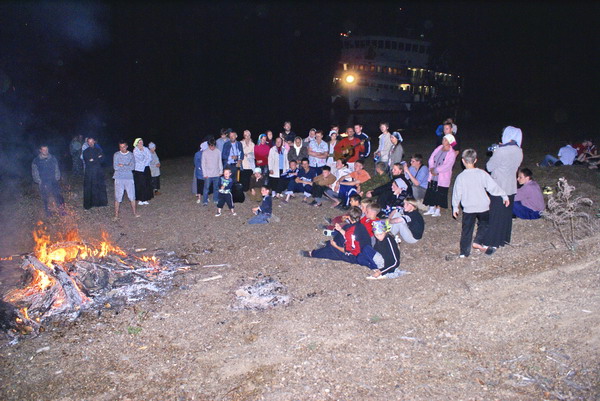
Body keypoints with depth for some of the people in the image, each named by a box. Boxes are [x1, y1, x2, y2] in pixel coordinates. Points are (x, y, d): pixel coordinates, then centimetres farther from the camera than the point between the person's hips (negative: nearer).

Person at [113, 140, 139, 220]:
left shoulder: (131, 155, 4)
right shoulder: (116, 155, 0)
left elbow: (132, 167, -7)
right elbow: (115, 167, -9)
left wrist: (122, 166, -9)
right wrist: (127, 166, -8)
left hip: (129, 178, 1)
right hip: (119, 178, -1)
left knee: (132, 196, 6)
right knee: (118, 197, 0)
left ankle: (134, 212, 20)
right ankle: (116, 215, 8)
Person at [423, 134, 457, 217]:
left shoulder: (452, 154, -12)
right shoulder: (439, 148, 6)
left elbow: (446, 167, -20)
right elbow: (431, 158, 5)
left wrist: (435, 170, -16)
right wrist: (432, 168, -10)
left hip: (442, 178, -6)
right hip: (433, 176, 6)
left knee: (439, 194, 2)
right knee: (431, 192, 11)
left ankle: (437, 210, 16)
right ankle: (431, 209, 24)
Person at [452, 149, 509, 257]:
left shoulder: (460, 177, -9)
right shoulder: (482, 174, -8)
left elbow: (457, 194, -2)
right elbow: (493, 187, -5)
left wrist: (455, 208, 10)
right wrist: (504, 196, 8)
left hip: (468, 209, 0)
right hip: (483, 207, 0)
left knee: (467, 230, 9)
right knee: (484, 224, 24)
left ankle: (464, 252, 12)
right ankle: (477, 242, 8)